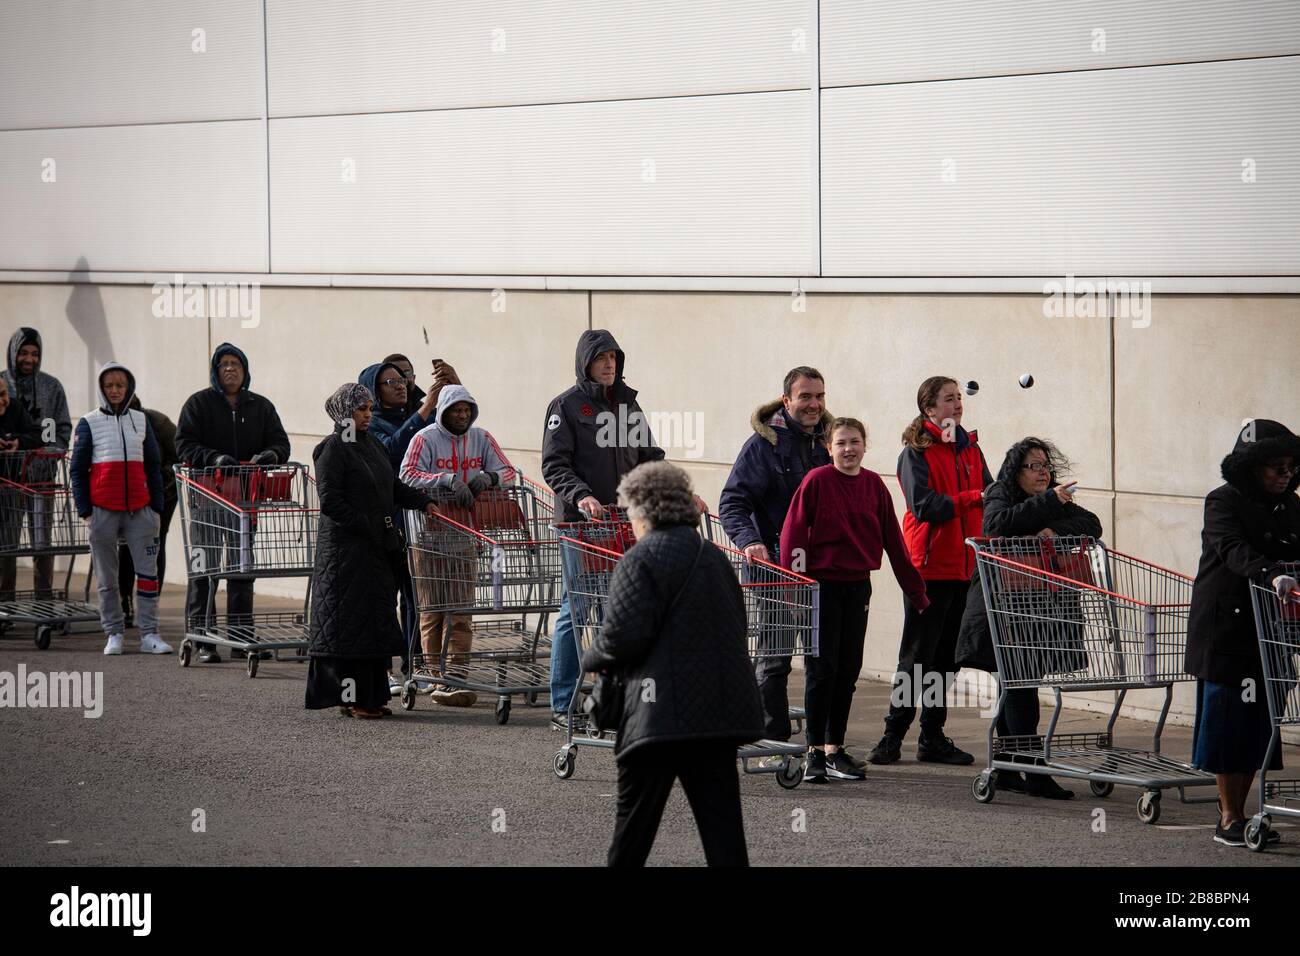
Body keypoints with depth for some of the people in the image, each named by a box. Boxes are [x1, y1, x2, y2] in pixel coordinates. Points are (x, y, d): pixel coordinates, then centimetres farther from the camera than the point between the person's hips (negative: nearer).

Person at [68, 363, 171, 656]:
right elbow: (78, 470, 3)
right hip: (103, 510, -2)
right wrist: (85, 511, -4)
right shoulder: (89, 423, 3)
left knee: (148, 571, -3)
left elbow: (154, 466, 14)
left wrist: (157, 507, 8)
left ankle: (149, 634, -1)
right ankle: (113, 634, 11)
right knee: (107, 576, 3)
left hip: (139, 509, 2)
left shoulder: (141, 421, 11)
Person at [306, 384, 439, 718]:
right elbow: (330, 500, -15)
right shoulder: (333, 450, -10)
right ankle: (352, 699, -4)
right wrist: (365, 527, -16)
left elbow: (393, 487, 20)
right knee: (350, 619, -6)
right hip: (347, 550, -8)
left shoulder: (373, 445, 15)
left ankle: (372, 695, 13)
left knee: (378, 619, 8)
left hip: (378, 549, 8)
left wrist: (423, 503, 5)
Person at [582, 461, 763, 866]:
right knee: (721, 822, 4)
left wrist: (592, 659, 5)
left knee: (634, 821, 4)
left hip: (661, 713, -6)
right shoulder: (715, 558, 16)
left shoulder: (641, 558, -7)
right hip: (720, 709, 7)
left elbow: (623, 633, -15)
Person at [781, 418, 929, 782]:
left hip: (857, 585, 4)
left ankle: (834, 748, 17)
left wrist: (915, 589, 14)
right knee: (822, 667, -4)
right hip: (822, 584, -4)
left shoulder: (874, 485, 6)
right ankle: (815, 751, 4)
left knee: (848, 670, 8)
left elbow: (893, 540, 11)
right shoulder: (817, 480, -7)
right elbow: (793, 532, -8)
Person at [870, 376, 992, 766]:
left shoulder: (970, 448, 14)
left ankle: (933, 737, 15)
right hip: (929, 566, -6)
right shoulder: (916, 452, -6)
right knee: (917, 655, -4)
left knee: (946, 656, 9)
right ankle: (893, 735, 3)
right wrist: (972, 499, -23)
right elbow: (924, 506, -17)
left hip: (964, 567, 6)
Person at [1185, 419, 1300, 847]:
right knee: (1226, 716, -4)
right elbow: (1234, 550, -24)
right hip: (1224, 625, -6)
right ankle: (1228, 818, 1)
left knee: (1259, 720, 5)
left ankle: (1238, 813, 12)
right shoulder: (1223, 502, -8)